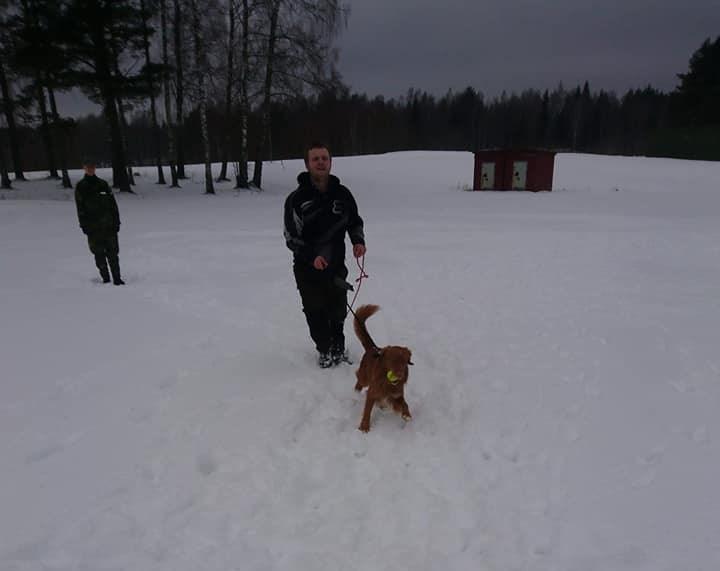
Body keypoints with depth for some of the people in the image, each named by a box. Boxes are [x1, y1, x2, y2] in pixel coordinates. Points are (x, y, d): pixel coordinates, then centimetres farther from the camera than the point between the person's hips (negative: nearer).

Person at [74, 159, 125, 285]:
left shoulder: (103, 184, 9)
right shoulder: (80, 186, 6)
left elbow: (113, 204, 9)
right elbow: (80, 208, 3)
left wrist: (116, 222, 3)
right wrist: (84, 225, -4)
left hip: (108, 224, 1)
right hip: (92, 227, -1)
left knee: (112, 252, -1)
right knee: (99, 253, 2)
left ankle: (117, 278, 2)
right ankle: (105, 278, 10)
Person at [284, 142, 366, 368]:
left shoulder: (342, 194, 0)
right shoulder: (297, 199, -10)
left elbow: (355, 222, 14)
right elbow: (291, 237, -9)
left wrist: (358, 241, -5)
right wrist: (311, 256, -22)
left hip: (336, 266, 3)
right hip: (307, 269, -2)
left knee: (338, 310, 15)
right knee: (315, 313, 5)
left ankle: (338, 347, 39)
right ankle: (324, 350, 29)